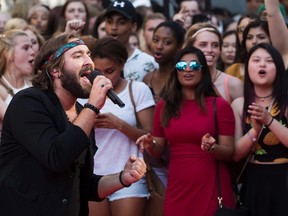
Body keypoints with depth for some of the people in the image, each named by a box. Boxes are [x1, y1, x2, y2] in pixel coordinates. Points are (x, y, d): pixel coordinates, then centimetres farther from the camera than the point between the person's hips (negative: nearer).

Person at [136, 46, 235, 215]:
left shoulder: (219, 105, -4)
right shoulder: (164, 106, 6)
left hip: (212, 187, -3)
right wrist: (150, 145, -8)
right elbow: (159, 150, 12)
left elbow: (229, 152, -4)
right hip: (177, 188, 3)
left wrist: (212, 148, -24)